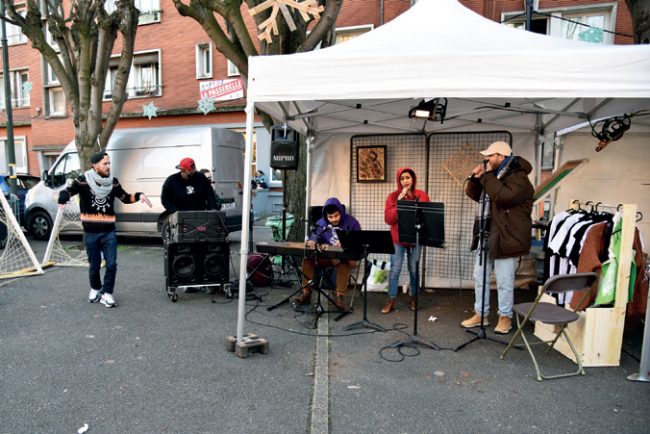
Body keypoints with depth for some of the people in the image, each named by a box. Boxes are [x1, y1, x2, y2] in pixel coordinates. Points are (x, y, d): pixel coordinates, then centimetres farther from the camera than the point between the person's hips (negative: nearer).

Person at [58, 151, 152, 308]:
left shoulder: (113, 182, 3)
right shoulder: (83, 180, -5)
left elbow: (125, 198, 13)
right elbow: (66, 191, -8)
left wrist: (139, 196, -4)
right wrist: (63, 199, -31)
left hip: (109, 232, 2)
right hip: (90, 233, -2)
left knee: (111, 264, -4)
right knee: (94, 265, 10)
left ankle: (107, 293, 9)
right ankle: (95, 289, 35)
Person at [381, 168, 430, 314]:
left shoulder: (422, 196, 1)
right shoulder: (393, 196, -2)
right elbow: (388, 219, -10)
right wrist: (399, 203, -18)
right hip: (397, 239, -1)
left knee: (414, 270, 8)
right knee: (395, 270, 0)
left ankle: (414, 298, 26)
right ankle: (391, 301, 10)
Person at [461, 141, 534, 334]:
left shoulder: (518, 178, -13)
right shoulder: (492, 175, 14)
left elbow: (502, 197, -30)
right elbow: (472, 194, 18)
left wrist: (488, 175, -21)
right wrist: (476, 178, -1)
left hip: (506, 238, -8)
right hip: (486, 236, 8)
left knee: (504, 282, 3)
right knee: (479, 277, 13)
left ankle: (505, 317, 19)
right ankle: (480, 314, 25)